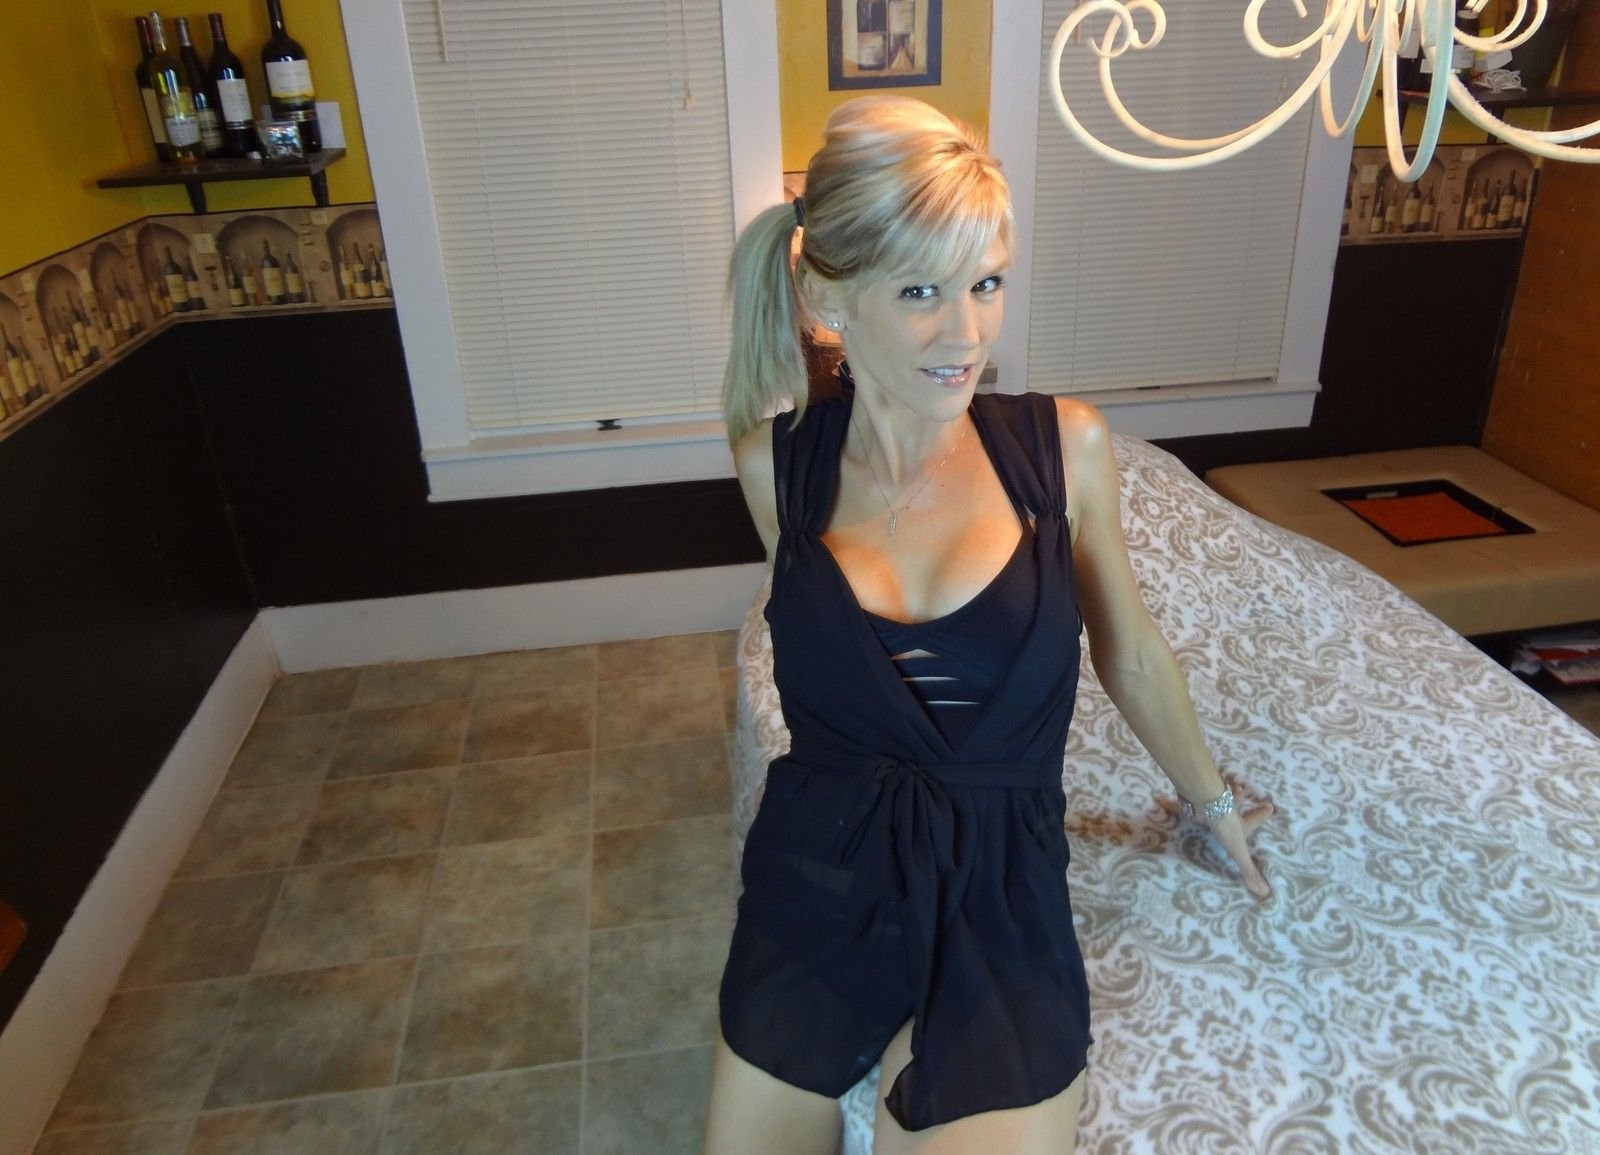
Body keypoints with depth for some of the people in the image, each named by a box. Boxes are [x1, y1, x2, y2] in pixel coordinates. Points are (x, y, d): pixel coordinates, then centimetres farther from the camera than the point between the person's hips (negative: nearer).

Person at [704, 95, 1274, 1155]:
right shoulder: (777, 461, -7)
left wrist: (1212, 801, 20)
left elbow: (1130, 654, 7)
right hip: (817, 895, 2)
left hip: (1000, 898, -1)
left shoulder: (1066, 445, -9)